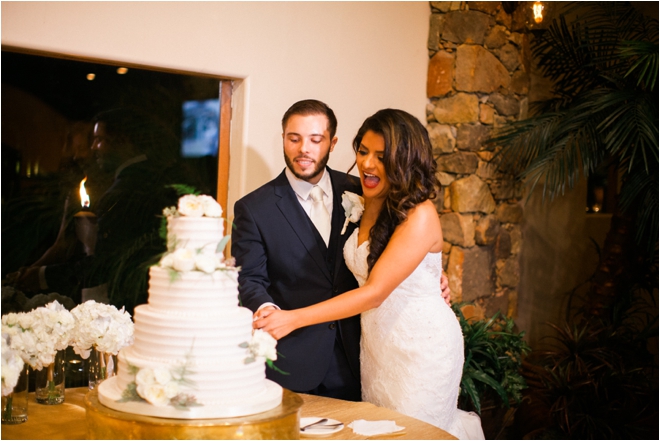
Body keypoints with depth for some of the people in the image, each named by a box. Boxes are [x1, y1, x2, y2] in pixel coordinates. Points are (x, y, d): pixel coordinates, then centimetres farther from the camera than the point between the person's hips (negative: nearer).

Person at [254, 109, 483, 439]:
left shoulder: (420, 216, -21)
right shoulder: (365, 205, 1)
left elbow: (374, 293, -26)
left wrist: (295, 318, -30)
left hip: (420, 347, -7)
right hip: (375, 345, 7)